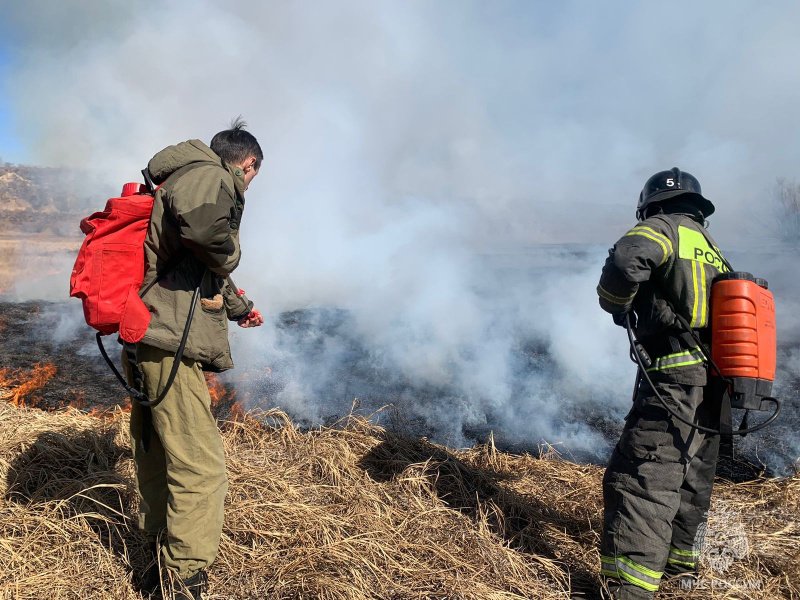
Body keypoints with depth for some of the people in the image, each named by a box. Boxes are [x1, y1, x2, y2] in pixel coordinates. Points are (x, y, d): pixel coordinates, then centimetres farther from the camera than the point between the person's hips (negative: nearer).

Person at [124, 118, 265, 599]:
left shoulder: (184, 178, 23)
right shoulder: (210, 176, -8)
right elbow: (201, 222, -34)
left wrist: (239, 306, 44)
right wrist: (230, 251, -13)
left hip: (148, 344, 11)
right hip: (171, 346, -11)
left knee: (158, 459, 21)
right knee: (200, 468, -8)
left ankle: (162, 558, 37)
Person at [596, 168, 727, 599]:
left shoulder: (666, 228, -3)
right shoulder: (713, 253, 21)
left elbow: (626, 259, -26)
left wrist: (616, 304, -6)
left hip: (674, 383, -9)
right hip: (713, 389, 9)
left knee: (640, 482, -11)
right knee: (690, 480, 21)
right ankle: (680, 559, 37)